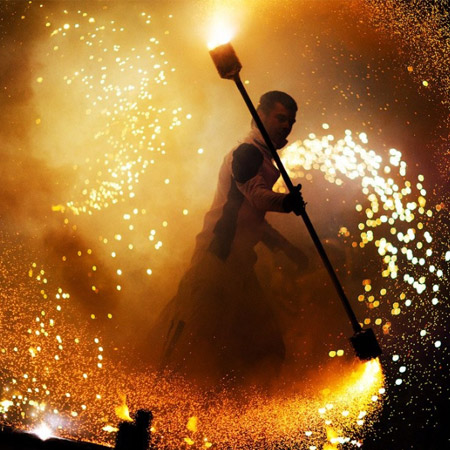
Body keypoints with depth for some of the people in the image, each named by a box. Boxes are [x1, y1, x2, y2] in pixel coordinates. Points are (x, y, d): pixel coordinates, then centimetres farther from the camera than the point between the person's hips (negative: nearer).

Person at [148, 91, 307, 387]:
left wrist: (289, 249, 29)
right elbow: (257, 195, -29)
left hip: (238, 259, 10)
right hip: (218, 254, -10)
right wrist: (285, 201, -49)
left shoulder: (264, 158, 23)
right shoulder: (247, 153, -8)